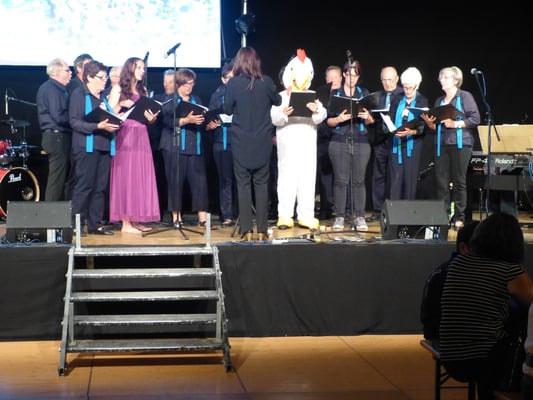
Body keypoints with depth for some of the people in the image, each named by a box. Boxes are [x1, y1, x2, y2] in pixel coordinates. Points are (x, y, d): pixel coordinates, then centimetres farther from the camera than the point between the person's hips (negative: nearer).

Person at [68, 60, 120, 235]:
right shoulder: (79, 94, -2)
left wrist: (113, 124, 1)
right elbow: (74, 122, -12)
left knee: (100, 187, 6)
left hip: (104, 146, 7)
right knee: (83, 186, -7)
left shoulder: (104, 96, 19)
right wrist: (98, 126, -21)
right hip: (86, 146, -7)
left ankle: (95, 224, 10)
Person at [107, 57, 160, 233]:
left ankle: (136, 220, 8)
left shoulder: (143, 90, 18)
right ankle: (126, 223, -5)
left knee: (141, 177, 3)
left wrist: (152, 118, -5)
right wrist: (121, 104, -18)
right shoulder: (118, 89, 3)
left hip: (141, 137, 6)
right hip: (125, 136, -6)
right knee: (125, 177, -6)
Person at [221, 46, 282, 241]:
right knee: (261, 184, 7)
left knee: (243, 184, 4)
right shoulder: (266, 82, -4)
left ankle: (246, 230, 1)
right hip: (262, 142, 1)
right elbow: (277, 101, 13)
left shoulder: (233, 83, -8)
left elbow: (227, 109, 1)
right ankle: (262, 230, 6)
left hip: (241, 141, -1)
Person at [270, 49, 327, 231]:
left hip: (307, 143, 2)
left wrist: (316, 111, -23)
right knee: (287, 178, -3)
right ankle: (285, 216, -1)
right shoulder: (281, 96, 7)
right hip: (287, 143, -2)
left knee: (308, 178, 1)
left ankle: (306, 216, 5)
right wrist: (283, 113, -26)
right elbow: (274, 118, -5)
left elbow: (321, 117, -1)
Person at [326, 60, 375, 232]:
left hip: (361, 142, 1)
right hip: (339, 141, -1)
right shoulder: (334, 93, 6)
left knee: (359, 180, 0)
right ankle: (339, 217, 3)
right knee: (340, 180, -2)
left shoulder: (364, 93, 11)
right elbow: (328, 121, 4)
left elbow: (370, 122, 10)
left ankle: (360, 217, 4)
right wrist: (338, 119, -17)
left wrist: (367, 117, -12)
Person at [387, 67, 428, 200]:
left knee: (410, 178, -1)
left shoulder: (422, 101, 2)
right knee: (395, 178, -3)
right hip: (396, 143, 2)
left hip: (413, 145, -2)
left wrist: (411, 132, -24)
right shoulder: (397, 100, 12)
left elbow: (423, 126, -5)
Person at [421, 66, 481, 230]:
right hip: (442, 145, 5)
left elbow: (475, 119, -7)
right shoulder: (439, 101, 20)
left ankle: (459, 218, 1)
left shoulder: (465, 97, 2)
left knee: (459, 181, -4)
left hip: (460, 144, -5)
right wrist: (430, 123, 1)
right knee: (441, 181, -1)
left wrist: (456, 124, -15)